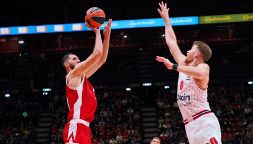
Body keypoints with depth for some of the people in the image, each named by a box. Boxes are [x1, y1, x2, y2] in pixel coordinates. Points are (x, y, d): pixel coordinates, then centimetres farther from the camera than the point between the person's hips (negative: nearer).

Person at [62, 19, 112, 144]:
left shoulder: (82, 76, 24)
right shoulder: (73, 75, -2)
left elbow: (102, 59, 25)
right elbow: (97, 54, -9)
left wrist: (106, 35, 20)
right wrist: (97, 32, 4)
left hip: (83, 128, 10)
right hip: (76, 127, -10)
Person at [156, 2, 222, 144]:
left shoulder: (203, 67, -3)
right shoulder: (184, 63, 19)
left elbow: (199, 73, -30)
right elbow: (171, 42, 26)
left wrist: (173, 66, -28)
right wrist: (166, 19, 32)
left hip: (204, 122, -8)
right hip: (191, 125, 8)